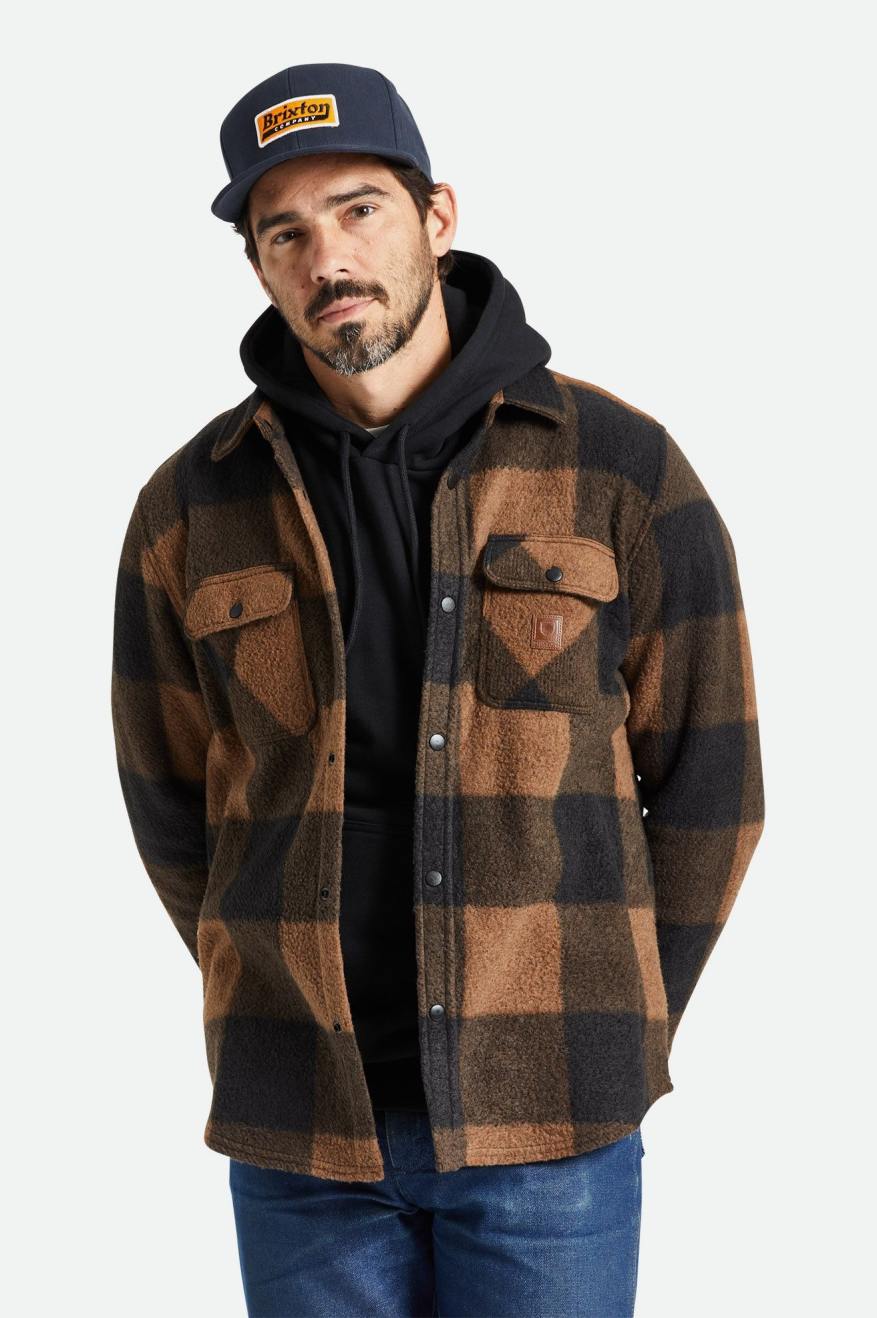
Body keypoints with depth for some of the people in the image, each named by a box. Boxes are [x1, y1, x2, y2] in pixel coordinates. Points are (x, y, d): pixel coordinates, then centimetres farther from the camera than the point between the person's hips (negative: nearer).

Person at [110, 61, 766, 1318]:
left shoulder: (622, 470, -3)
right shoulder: (192, 508, 2)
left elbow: (709, 782, 3)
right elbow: (172, 805, 10)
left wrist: (610, 1039, 4)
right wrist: (290, 1019, 7)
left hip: (549, 1127, -1)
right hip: (299, 1133, 2)